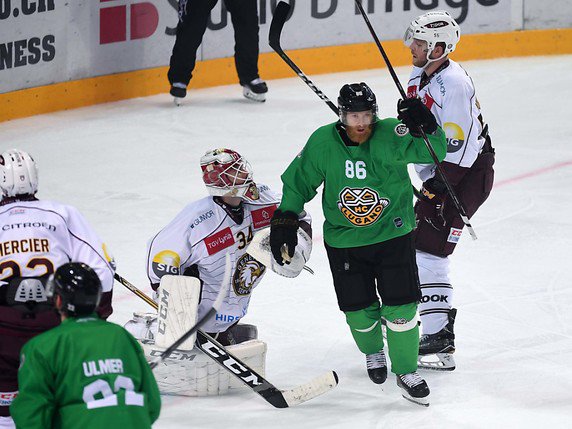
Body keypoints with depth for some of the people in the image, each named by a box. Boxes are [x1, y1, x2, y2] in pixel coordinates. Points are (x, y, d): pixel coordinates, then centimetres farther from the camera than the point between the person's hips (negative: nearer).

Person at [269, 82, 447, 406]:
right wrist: (285, 219, -5)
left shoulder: (390, 135, -17)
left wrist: (424, 127, -43)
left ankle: (407, 371, 14)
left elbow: (434, 151, -24)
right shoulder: (323, 143, -11)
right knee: (359, 310, 6)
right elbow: (299, 181, 2)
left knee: (401, 305, -5)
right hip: (344, 242, 1)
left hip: (393, 234, -1)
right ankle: (373, 352, 39)